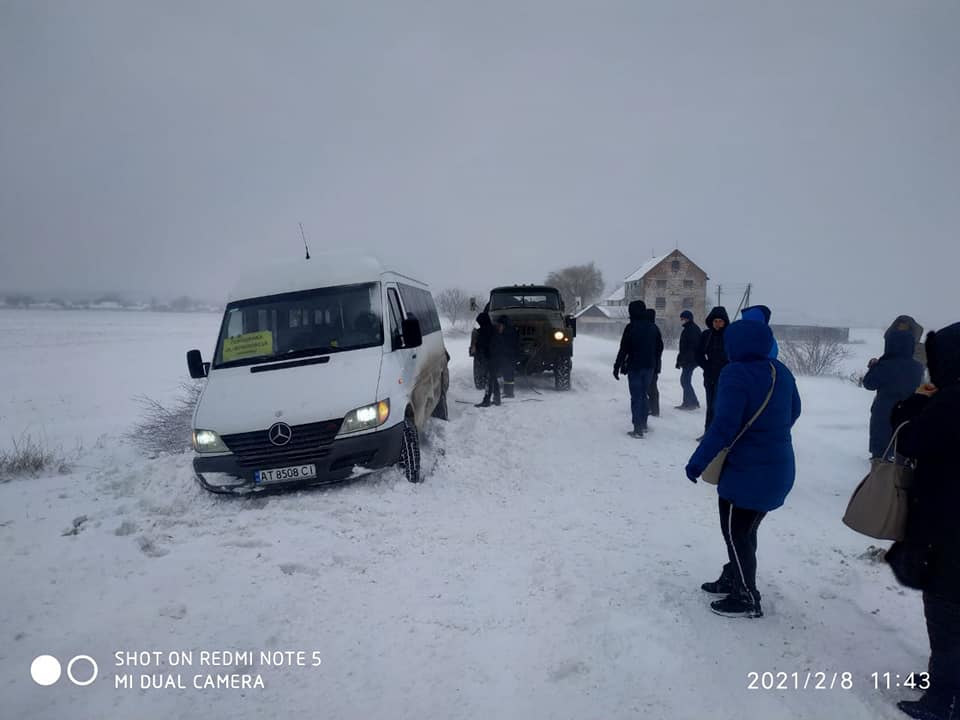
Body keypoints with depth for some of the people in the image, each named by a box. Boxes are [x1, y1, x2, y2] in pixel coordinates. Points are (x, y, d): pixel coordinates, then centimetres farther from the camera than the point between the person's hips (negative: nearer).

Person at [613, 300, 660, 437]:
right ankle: (643, 424, 26)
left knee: (636, 397, -2)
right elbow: (658, 348, 12)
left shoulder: (631, 327, -12)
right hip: (649, 367, 5)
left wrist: (617, 366, -6)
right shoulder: (653, 327, 6)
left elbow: (624, 349, -12)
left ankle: (638, 429, -4)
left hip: (635, 366, -5)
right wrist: (655, 365, 19)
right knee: (644, 395, 19)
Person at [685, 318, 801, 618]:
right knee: (745, 529, 22)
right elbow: (793, 412, 18)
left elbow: (724, 426, -26)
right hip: (778, 467, 8)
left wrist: (698, 461, -18)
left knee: (735, 532, 7)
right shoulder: (780, 371, 5)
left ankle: (747, 599, 17)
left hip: (748, 471, -8)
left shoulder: (736, 374, -21)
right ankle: (732, 580, 37)